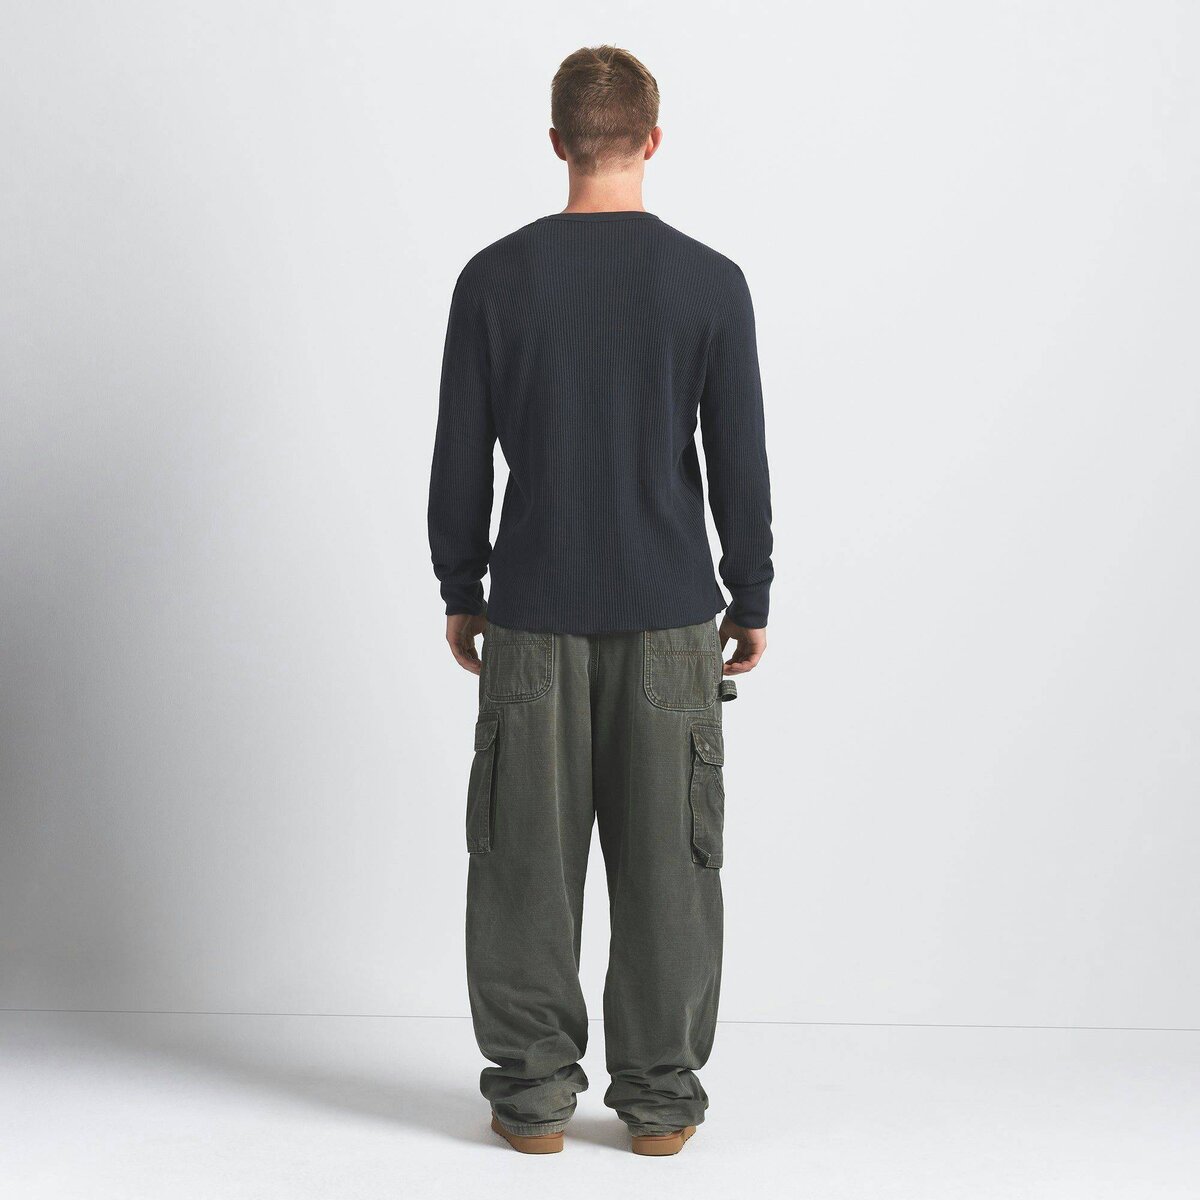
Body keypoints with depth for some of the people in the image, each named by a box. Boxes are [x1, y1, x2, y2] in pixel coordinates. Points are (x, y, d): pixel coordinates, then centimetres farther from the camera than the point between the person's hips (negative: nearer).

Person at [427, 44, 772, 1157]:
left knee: (527, 857, 8)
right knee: (666, 859, 8)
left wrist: (460, 593, 12)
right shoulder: (711, 283, -4)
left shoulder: (494, 279, -3)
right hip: (670, 617, 0)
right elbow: (741, 464, -1)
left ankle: (531, 1089, 15)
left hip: (534, 617, 0)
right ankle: (660, 1095, 15)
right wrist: (751, 601, 10)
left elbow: (459, 459, 0)